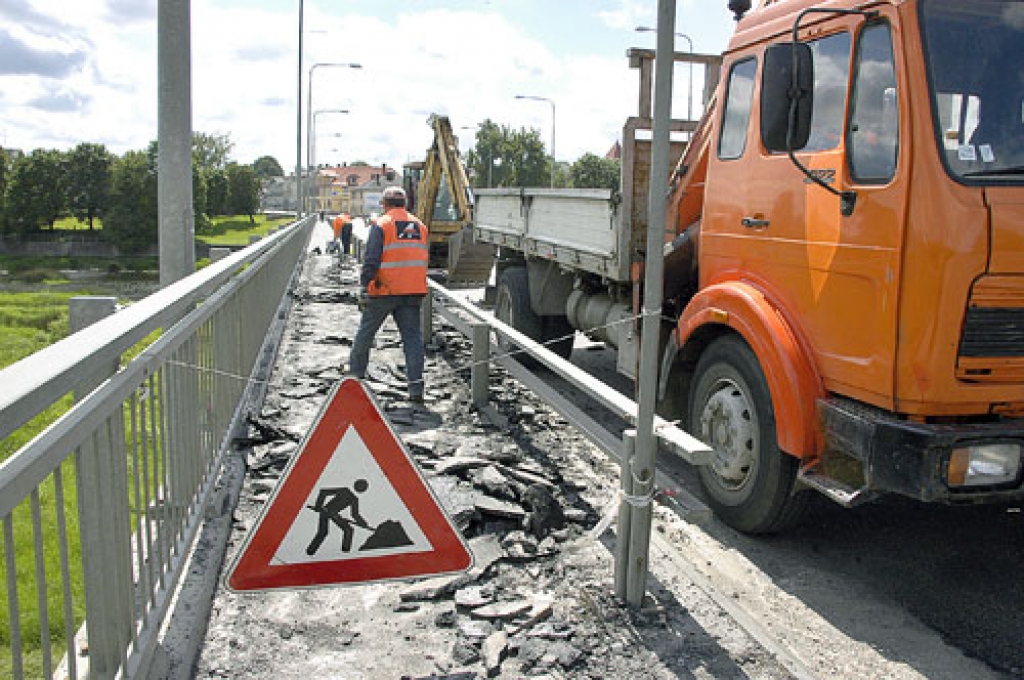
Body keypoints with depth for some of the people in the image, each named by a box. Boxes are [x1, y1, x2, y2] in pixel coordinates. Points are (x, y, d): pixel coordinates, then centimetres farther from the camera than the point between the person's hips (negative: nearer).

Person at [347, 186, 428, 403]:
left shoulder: (381, 225, -5)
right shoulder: (420, 226, 12)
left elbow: (371, 260, -13)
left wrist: (364, 287, -11)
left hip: (385, 290, -4)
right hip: (413, 291, 4)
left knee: (366, 332, 14)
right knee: (413, 336, 2)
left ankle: (355, 373, 28)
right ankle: (416, 387, -4)